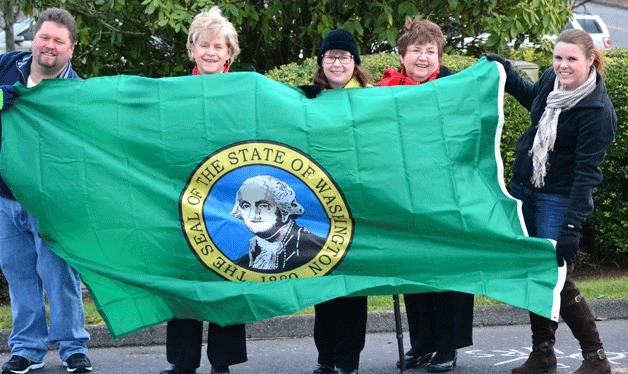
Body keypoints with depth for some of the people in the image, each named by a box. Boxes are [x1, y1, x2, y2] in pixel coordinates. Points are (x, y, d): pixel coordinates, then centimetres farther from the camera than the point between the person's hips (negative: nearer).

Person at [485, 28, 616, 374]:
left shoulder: (597, 111, -21)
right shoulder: (551, 80, -1)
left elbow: (587, 172, -24)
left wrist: (572, 226, -29)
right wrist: (505, 71, 14)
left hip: (558, 200, -7)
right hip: (523, 189, 7)